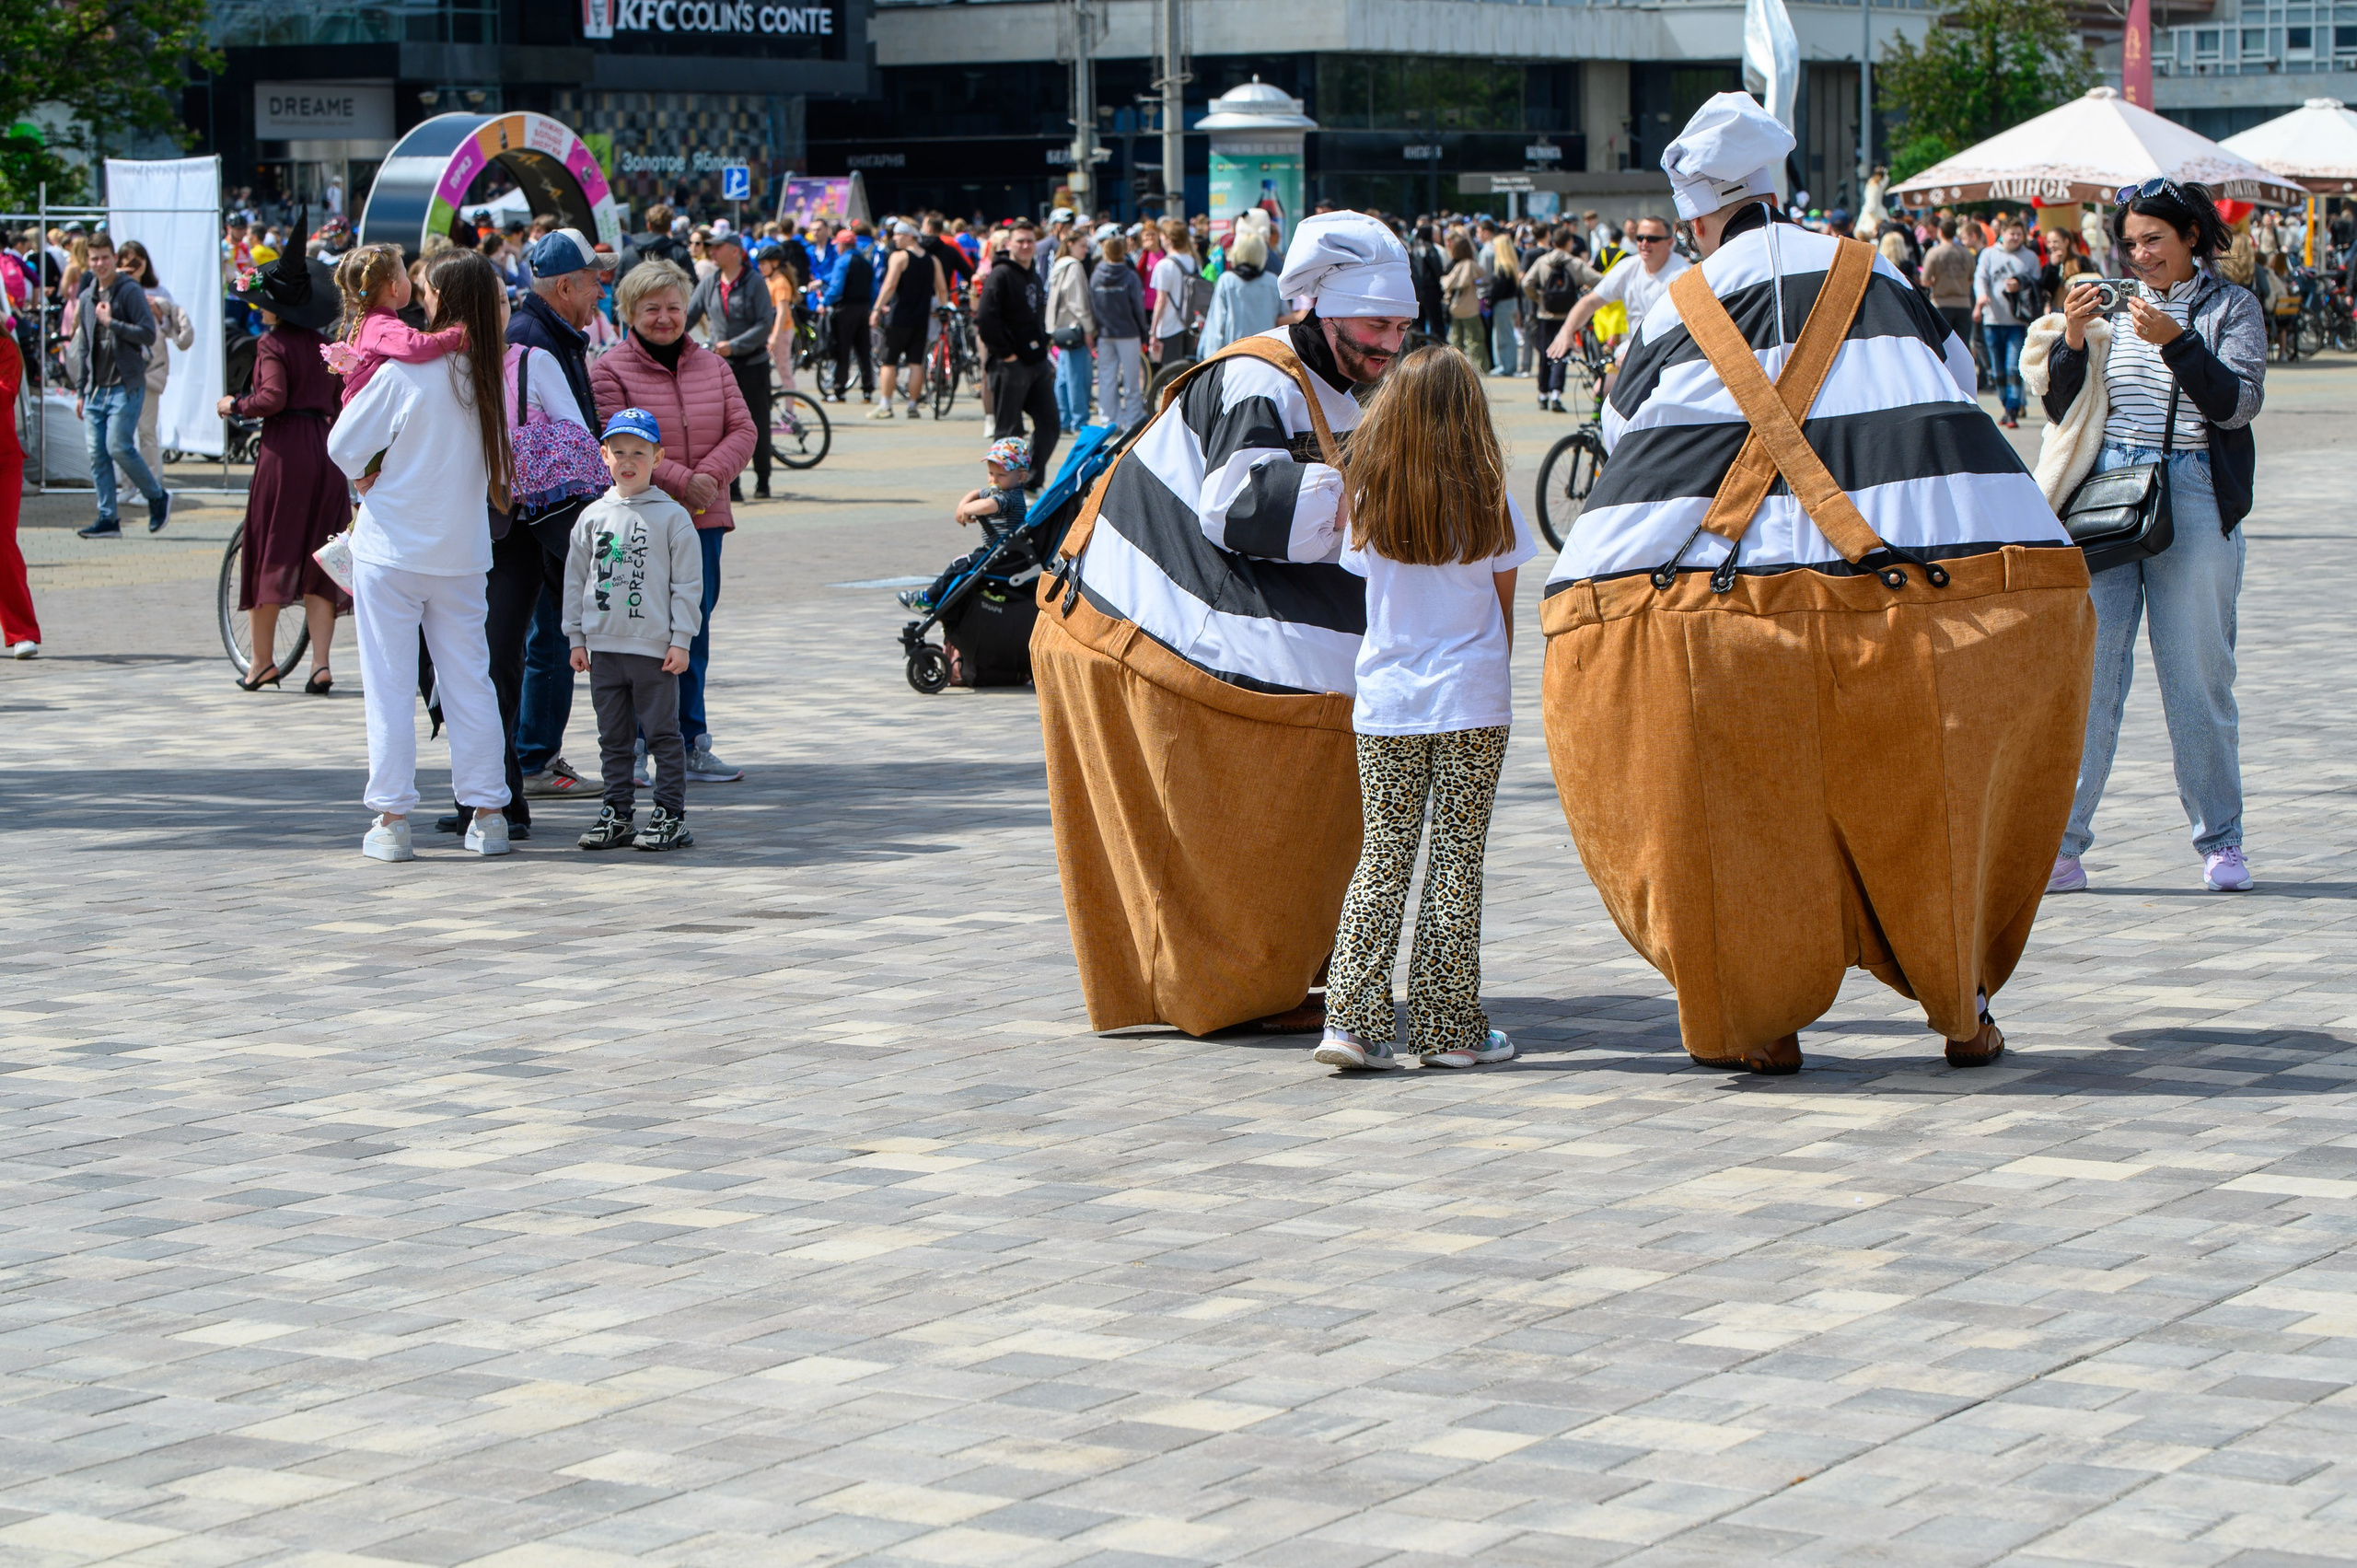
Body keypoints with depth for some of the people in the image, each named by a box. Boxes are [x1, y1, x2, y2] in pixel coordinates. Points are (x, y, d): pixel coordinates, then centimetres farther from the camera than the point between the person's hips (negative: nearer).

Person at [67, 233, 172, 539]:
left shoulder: (130, 292, -5)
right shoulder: (86, 297, 15)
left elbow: (148, 334, -14)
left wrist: (111, 323, -17)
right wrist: (81, 391, 19)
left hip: (126, 385, -7)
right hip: (96, 387, 7)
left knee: (119, 447, -14)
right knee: (97, 454, 1)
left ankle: (158, 497, 6)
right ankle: (107, 519, 4)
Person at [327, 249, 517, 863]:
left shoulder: (403, 373, -15)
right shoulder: (492, 375, -3)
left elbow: (343, 447, -9)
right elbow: (502, 463, 7)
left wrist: (366, 477, 10)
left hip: (391, 550, -4)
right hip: (462, 553, 4)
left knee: (390, 687, 2)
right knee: (470, 682, 10)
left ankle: (391, 820, 2)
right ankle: (486, 815, 11)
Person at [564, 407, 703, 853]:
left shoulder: (672, 517, -2)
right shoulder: (593, 516, 8)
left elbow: (687, 583, -2)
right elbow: (575, 578, 13)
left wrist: (680, 640, -7)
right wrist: (577, 638, 10)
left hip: (654, 647, -4)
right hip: (603, 645, 4)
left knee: (663, 733, 0)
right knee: (613, 737, 9)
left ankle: (670, 816, 5)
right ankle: (618, 814, 17)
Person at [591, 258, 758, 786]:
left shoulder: (712, 365, 13)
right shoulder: (609, 371, -3)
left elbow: (742, 430, 7)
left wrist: (711, 474, -11)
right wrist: (679, 480, -19)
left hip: (703, 520, 5)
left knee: (694, 630, 7)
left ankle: (691, 742, 12)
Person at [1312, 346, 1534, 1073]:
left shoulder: (1368, 504, 0)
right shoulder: (1490, 507, -4)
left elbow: (1371, 598, 7)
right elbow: (1503, 615, 4)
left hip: (1384, 702, 2)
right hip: (1471, 700, -2)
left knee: (1382, 856, 7)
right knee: (1457, 859, 3)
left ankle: (1353, 1017, -1)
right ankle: (1449, 1027, 5)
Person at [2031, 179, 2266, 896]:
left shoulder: (2231, 307, 7)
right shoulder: (2112, 306, 13)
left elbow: (2239, 404, -7)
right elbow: (2062, 409, 11)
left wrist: (2176, 340, -17)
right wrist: (2073, 340, -5)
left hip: (2193, 498, -2)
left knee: (2196, 676, 1)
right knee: (2086, 671, -4)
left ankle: (2219, 841, 13)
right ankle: (2061, 843, -3)